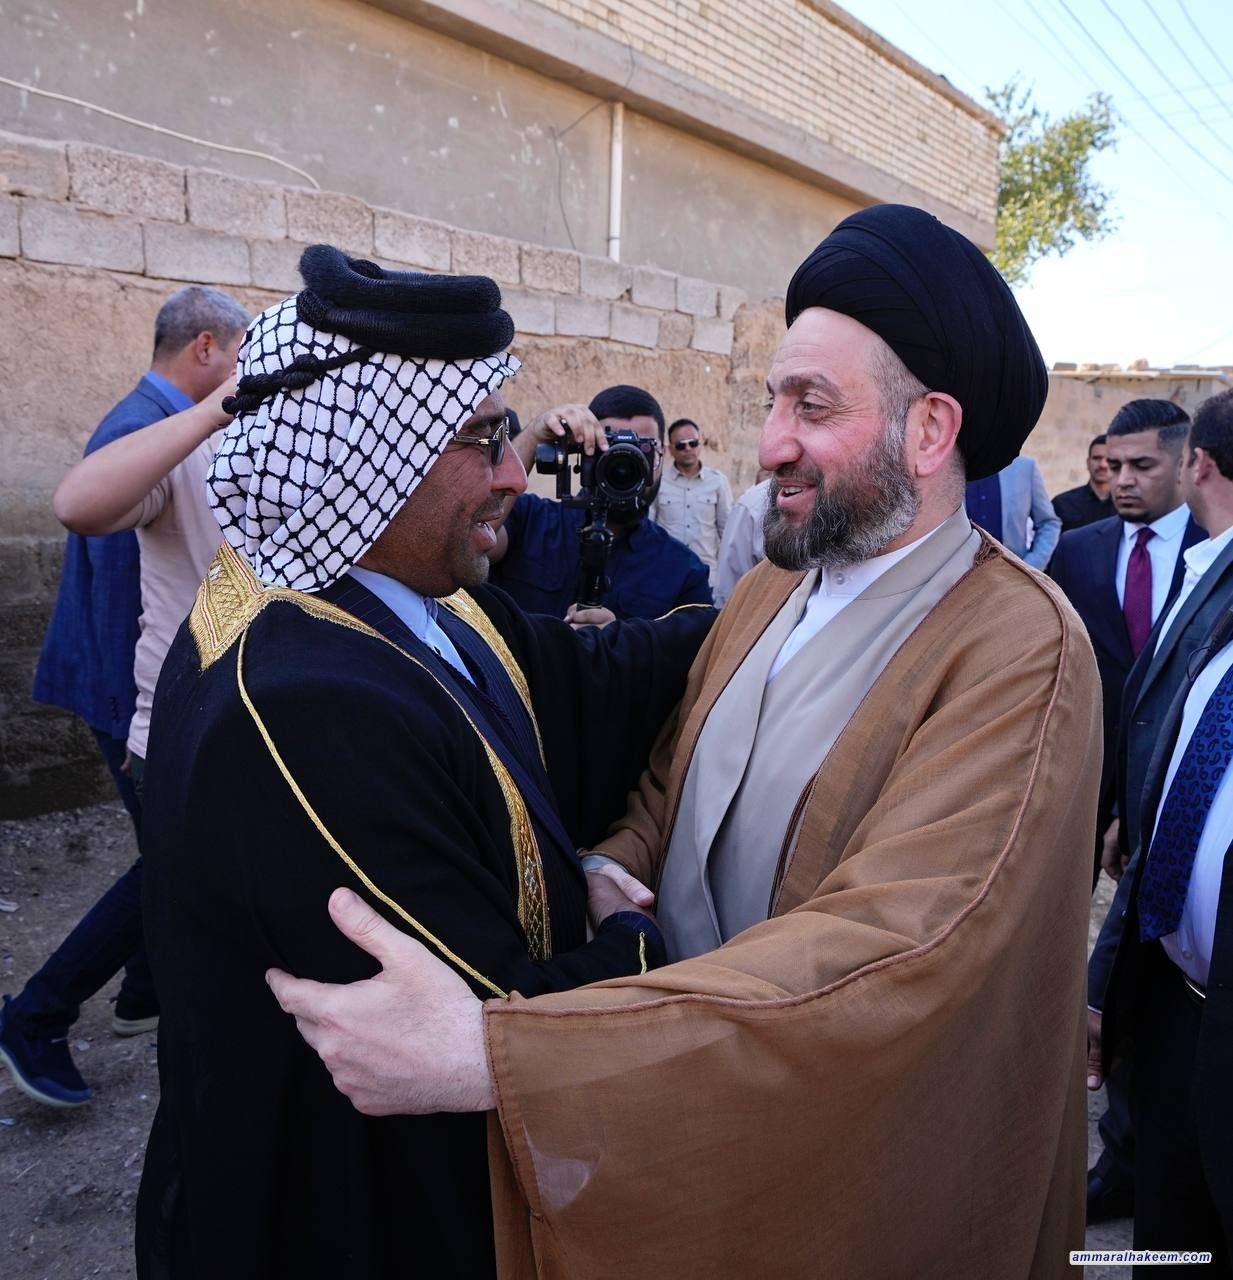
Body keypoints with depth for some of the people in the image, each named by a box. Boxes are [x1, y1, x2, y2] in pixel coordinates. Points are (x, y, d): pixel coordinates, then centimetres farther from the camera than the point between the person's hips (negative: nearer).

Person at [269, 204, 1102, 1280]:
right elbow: (667, 789, 6)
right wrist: (604, 871, -17)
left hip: (863, 1187, -5)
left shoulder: (1024, 652, -24)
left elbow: (881, 953, -33)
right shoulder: (766, 593, -2)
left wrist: (487, 1055, -39)